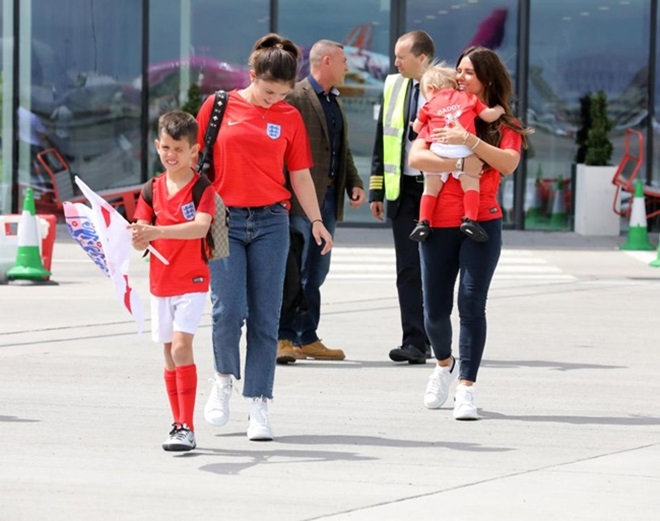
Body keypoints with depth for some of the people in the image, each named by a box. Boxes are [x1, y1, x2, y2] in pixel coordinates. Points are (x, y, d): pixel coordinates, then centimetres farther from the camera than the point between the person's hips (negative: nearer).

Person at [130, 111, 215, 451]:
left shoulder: (202, 187, -8)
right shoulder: (152, 190, 5)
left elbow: (200, 227, -25)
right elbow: (141, 241, 0)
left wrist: (157, 232, -37)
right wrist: (138, 237, -25)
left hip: (192, 282, -5)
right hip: (160, 283, 5)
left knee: (181, 348, -17)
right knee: (169, 355, 11)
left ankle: (186, 429, -17)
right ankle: (178, 424, 22)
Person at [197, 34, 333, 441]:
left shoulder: (289, 117, 6)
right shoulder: (220, 106, 1)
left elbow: (300, 175, 11)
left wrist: (316, 221, 5)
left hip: (271, 223, 2)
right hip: (225, 220, -1)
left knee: (265, 317, 0)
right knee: (228, 311, -11)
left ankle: (258, 406, 5)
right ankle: (224, 378, 16)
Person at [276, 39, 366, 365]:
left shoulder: (334, 101, 20)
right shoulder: (296, 97, -9)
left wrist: (354, 183, 10)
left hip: (328, 198, 9)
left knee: (315, 272, 10)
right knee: (294, 270, -10)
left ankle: (307, 339, 15)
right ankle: (283, 338, -9)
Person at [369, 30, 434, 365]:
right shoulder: (393, 87, 9)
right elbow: (381, 141, 14)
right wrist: (376, 190, 10)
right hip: (403, 190, 4)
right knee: (408, 269, -1)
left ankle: (420, 340, 9)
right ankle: (415, 340, -2)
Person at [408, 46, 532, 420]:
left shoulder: (503, 126, 5)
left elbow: (509, 163, -14)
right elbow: (416, 156, -7)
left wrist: (470, 140, -23)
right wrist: (460, 164, -20)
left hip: (482, 224, -2)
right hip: (439, 224, 2)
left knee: (472, 303, -11)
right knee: (435, 309, 7)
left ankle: (467, 386, -10)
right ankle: (445, 364, 37)